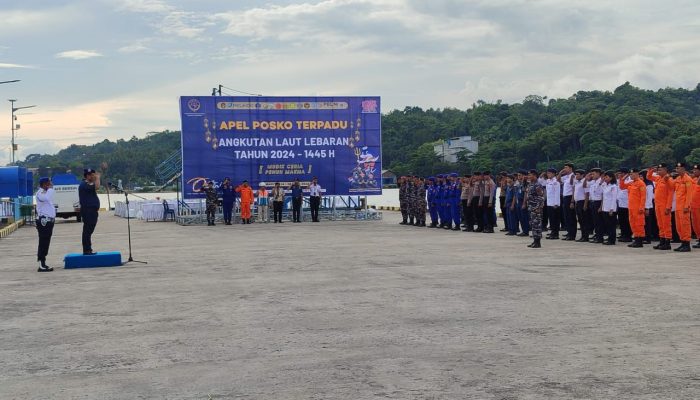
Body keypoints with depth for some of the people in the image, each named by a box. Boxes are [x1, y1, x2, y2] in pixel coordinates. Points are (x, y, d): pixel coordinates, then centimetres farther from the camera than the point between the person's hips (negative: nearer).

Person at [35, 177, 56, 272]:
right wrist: (50, 189, -22)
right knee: (43, 243, -9)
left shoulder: (46, 192, 19)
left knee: (46, 243, 12)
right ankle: (41, 265, -9)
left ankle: (43, 263, 17)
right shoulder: (40, 193, -13)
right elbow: (47, 198, -34)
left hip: (49, 220, 10)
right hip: (44, 220, -10)